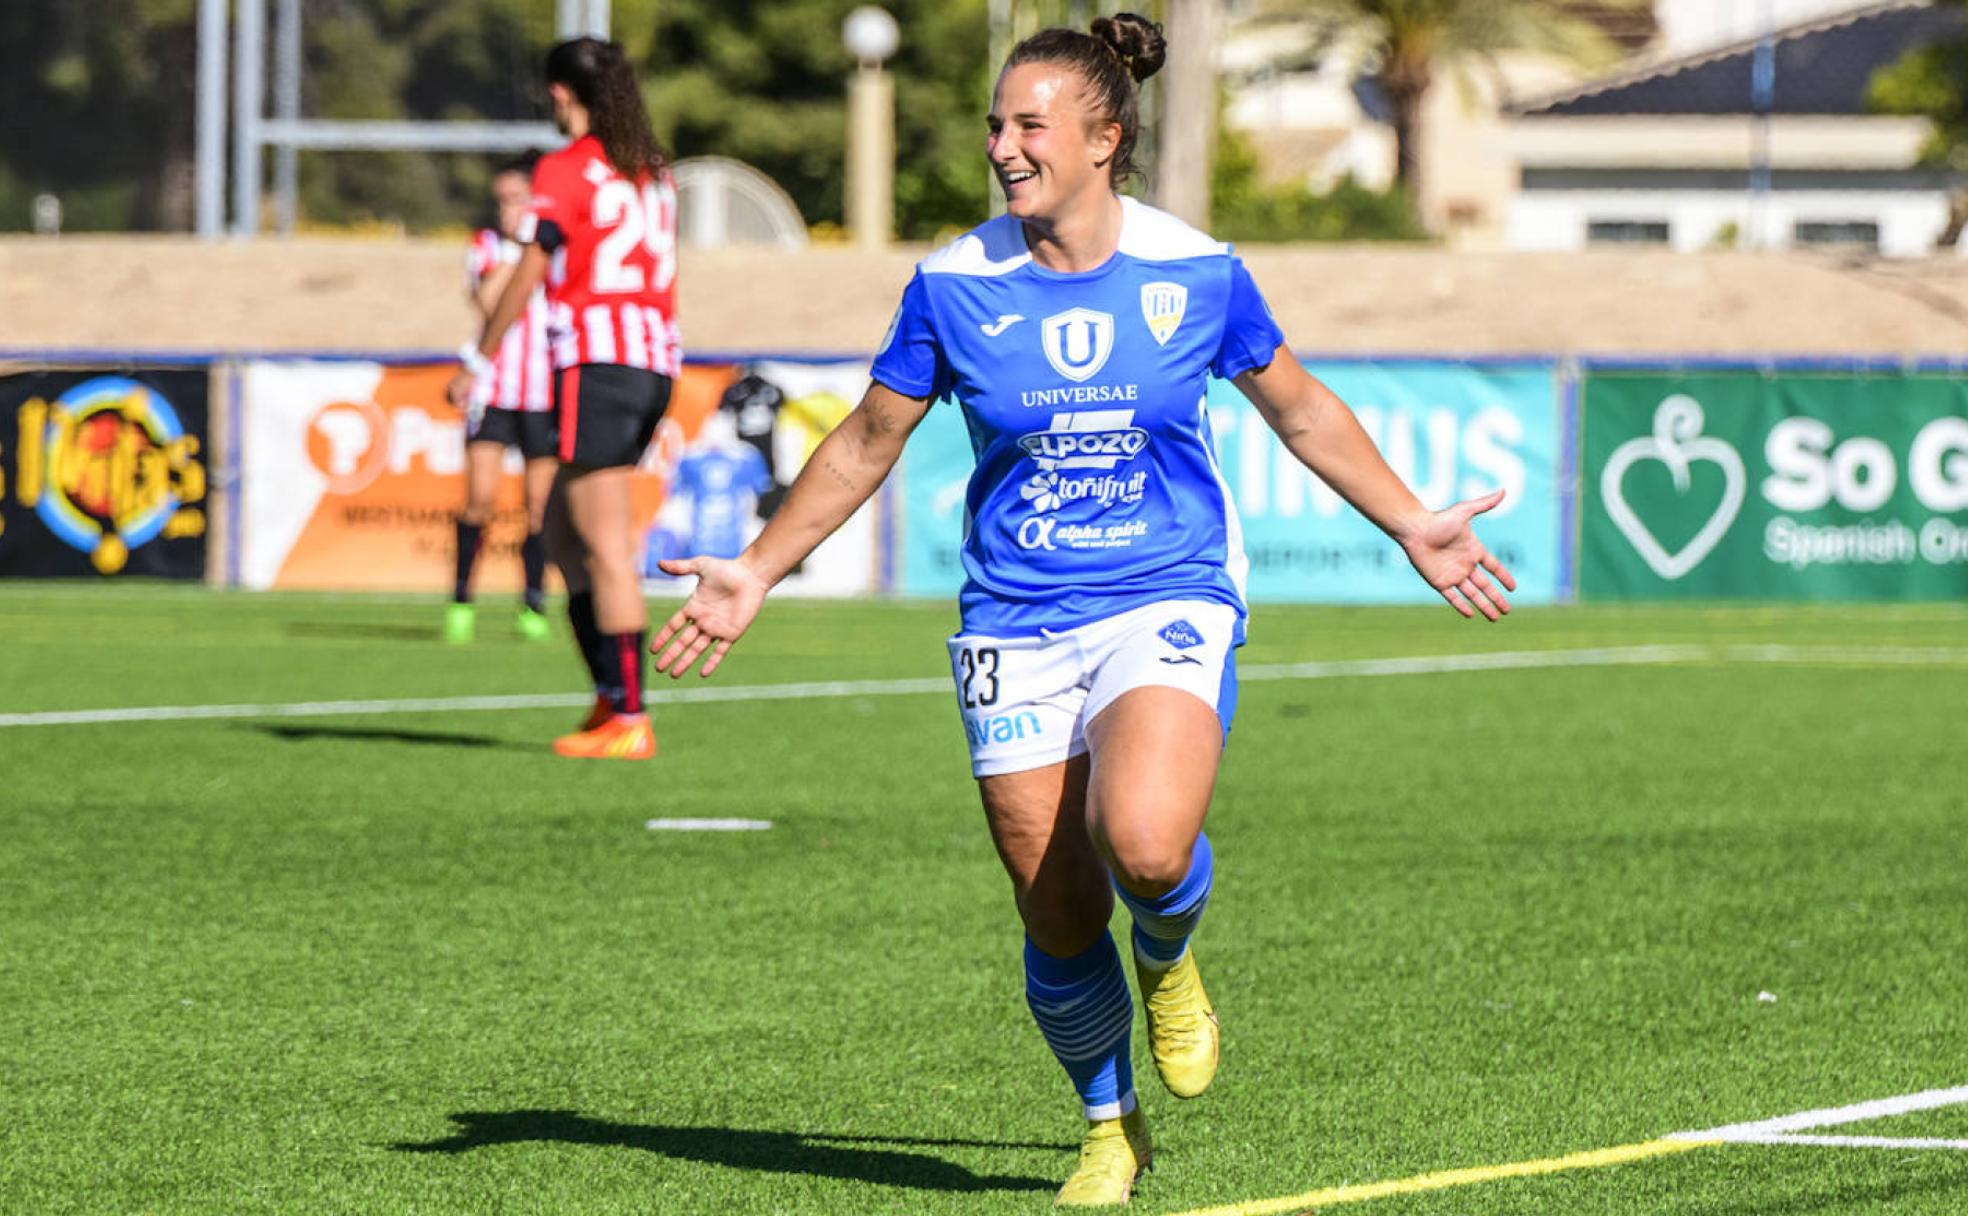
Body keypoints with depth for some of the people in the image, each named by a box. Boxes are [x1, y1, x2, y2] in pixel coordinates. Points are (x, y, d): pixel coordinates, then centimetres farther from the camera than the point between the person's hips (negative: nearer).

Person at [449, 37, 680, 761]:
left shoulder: (566, 170, -6)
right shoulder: (654, 172, 15)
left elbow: (527, 277, -6)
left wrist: (478, 360, 2)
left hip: (596, 363, -8)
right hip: (656, 361, 8)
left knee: (607, 547, -8)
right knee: (564, 529, 17)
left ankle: (630, 721, -11)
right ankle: (609, 693, 11)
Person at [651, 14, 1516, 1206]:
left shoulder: (1197, 274, -4)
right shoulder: (954, 285, -3)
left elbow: (1299, 407, 13)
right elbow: (867, 445, 11)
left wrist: (1414, 527, 14)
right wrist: (756, 573, 9)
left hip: (1168, 606, -2)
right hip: (1016, 630, 2)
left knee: (1144, 845, -29)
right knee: (1059, 923, -1)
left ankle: (1169, 959, 8)